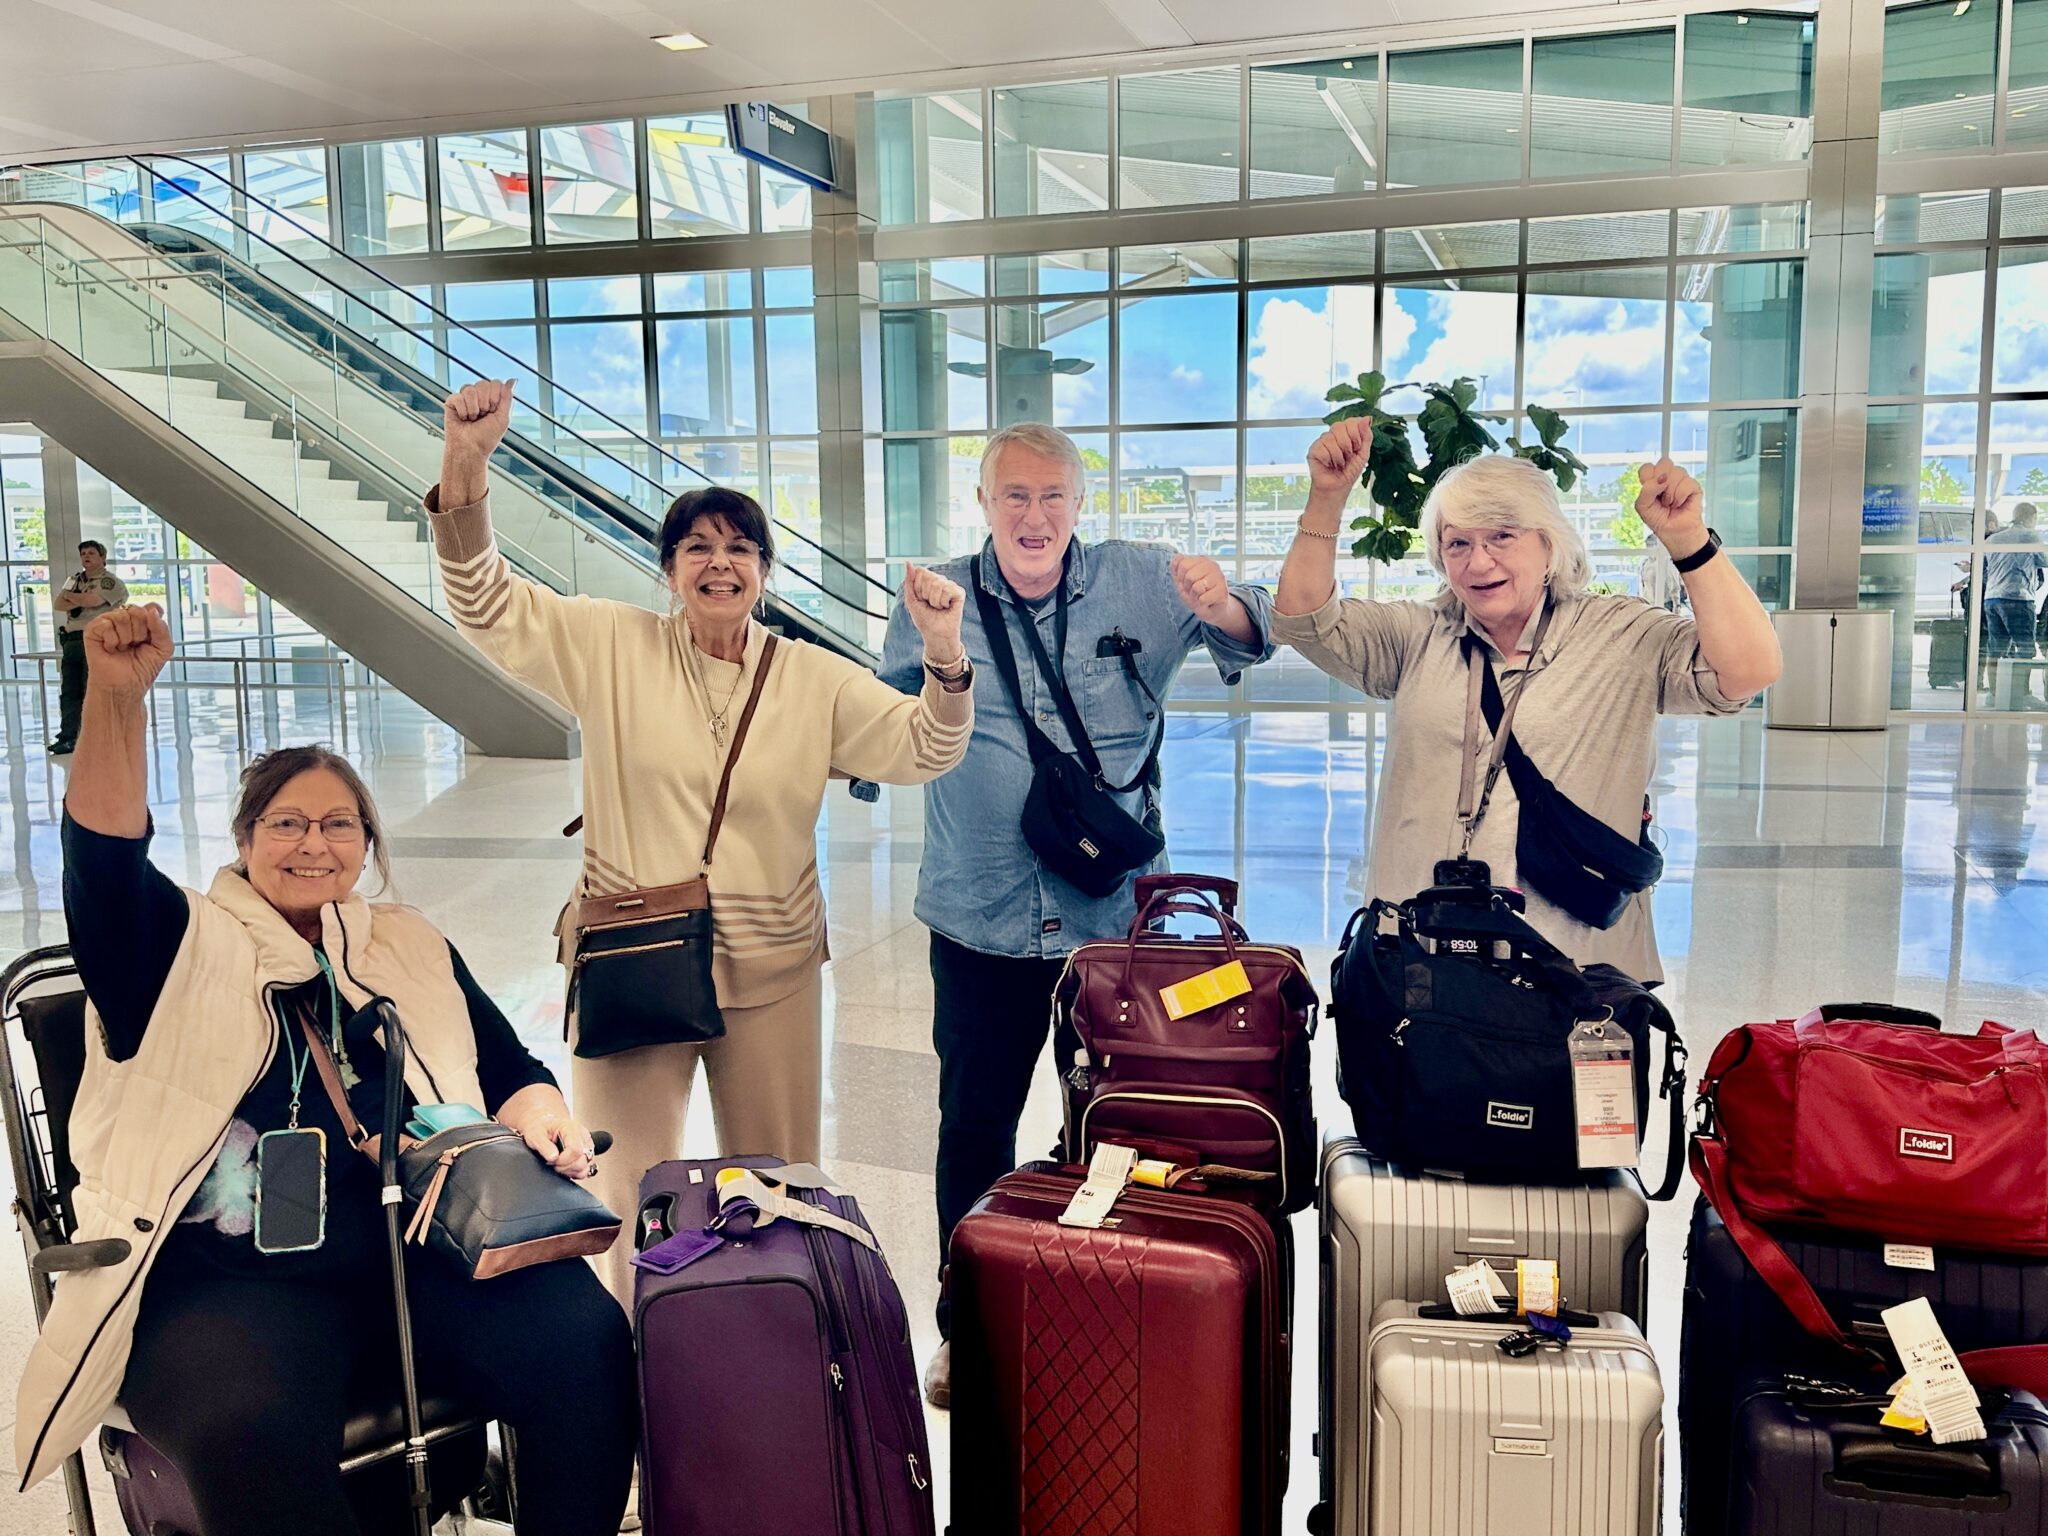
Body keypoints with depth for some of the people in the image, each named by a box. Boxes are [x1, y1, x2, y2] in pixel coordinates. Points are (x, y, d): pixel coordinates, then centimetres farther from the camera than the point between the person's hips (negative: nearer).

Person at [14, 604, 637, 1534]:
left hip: (421, 1250, 3)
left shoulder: (414, 952, 22)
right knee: (253, 1431, -36)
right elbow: (104, 856, -8)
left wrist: (540, 1121, -4)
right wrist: (115, 696, -22)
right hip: (226, 1280, -2)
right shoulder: (180, 949, 11)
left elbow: (510, 1072, 21)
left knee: (586, 1345, -25)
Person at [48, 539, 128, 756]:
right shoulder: (74, 580, 21)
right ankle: (67, 736, 9)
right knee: (69, 691, 6)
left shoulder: (111, 582, -2)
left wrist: (69, 595, 2)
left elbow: (92, 600, -16)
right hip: (71, 641, 7)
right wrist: (81, 601, -9)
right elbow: (57, 604, 9)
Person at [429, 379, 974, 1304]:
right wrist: (465, 466, -23)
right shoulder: (613, 648, -1)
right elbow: (489, 609, -9)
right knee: (630, 1199, 10)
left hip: (770, 975, 2)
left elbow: (922, 749, -4)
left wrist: (941, 649, -23)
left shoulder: (814, 679, 2)